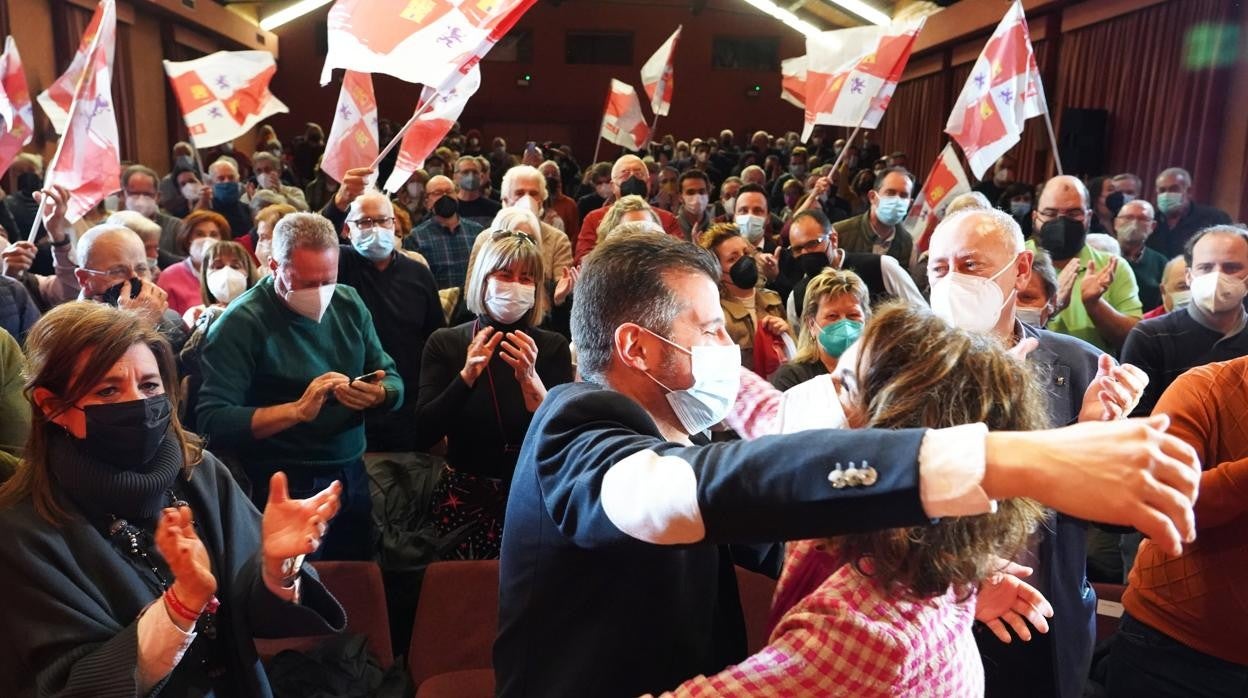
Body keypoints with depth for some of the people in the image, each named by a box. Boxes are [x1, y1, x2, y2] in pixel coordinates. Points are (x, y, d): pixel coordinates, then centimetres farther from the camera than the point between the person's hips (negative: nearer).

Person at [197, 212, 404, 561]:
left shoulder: (349, 303, 3)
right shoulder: (240, 323, -12)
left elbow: (394, 381, 5)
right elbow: (211, 419, -19)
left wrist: (377, 396, -17)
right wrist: (297, 410, -28)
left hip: (352, 478, 5)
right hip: (283, 490, -5)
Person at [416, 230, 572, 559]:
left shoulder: (553, 347, -4)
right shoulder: (445, 343, -3)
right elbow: (423, 435, -11)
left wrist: (529, 378, -25)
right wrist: (467, 375, -23)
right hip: (465, 496, 0)